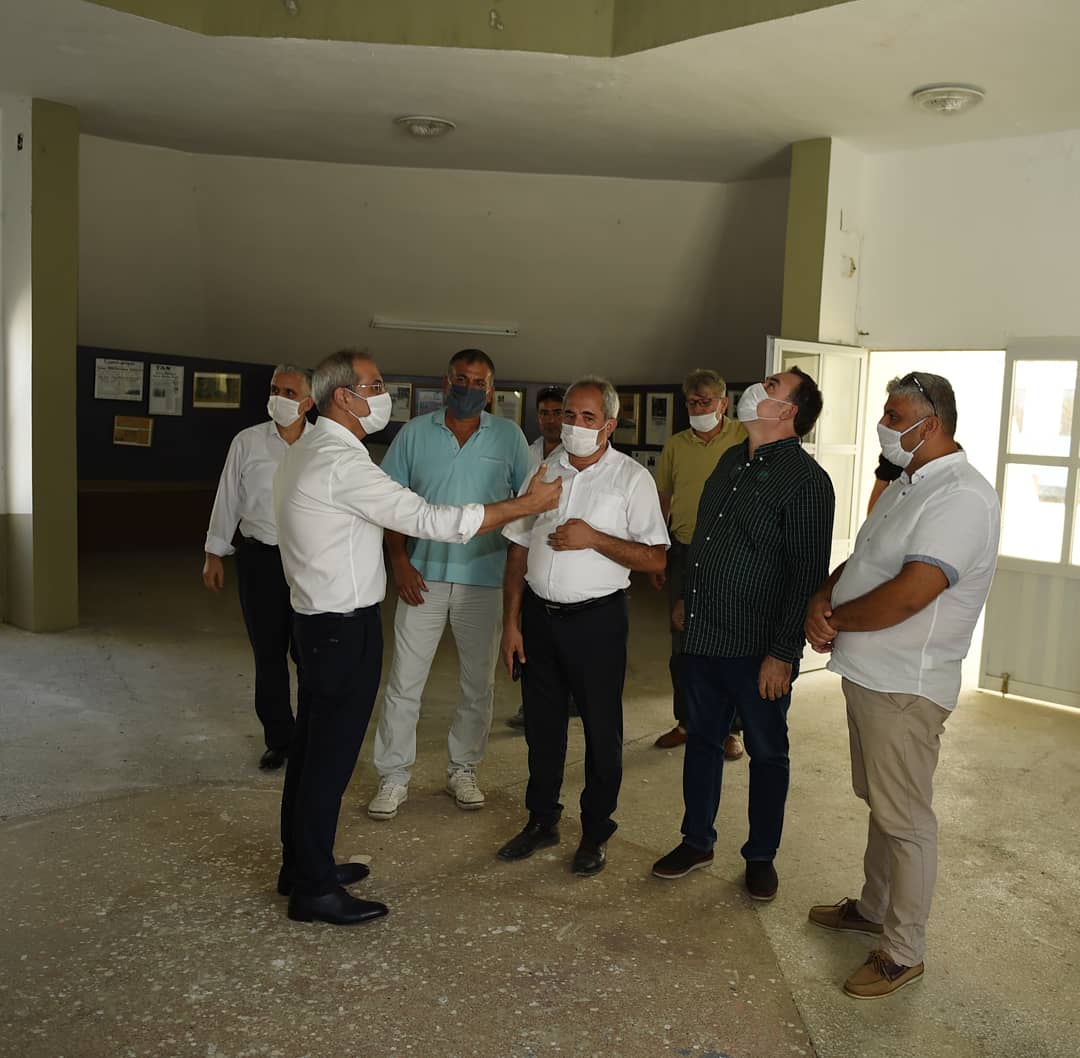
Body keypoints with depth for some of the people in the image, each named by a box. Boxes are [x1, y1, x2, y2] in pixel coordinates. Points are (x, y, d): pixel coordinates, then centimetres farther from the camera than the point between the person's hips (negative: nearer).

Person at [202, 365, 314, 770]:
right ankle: (278, 739, 25)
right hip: (260, 558, 1)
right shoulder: (247, 442, 0)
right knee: (268, 653, 9)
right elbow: (228, 499, 6)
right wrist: (214, 554, 8)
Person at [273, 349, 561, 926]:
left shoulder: (306, 451, 11)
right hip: (345, 627, -10)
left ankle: (300, 863, 32)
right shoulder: (342, 462, -22)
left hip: (318, 618, 10)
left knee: (312, 743, 18)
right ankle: (314, 890, 12)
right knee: (332, 754, 0)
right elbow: (431, 520, -25)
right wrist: (527, 504, -19)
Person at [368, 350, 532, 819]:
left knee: (479, 684, 11)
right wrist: (400, 562, -6)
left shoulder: (509, 436, 2)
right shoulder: (415, 433, 1)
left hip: (484, 579, 1)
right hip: (423, 577, 0)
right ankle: (393, 778, 16)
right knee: (404, 682, 3)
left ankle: (463, 770, 29)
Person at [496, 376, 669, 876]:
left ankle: (596, 832, 25)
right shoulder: (543, 473, 7)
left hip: (596, 618, -4)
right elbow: (518, 552, 9)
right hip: (539, 615, 4)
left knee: (601, 730, 7)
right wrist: (511, 623, 5)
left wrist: (593, 538, -20)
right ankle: (542, 820, 32)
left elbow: (655, 557, -10)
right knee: (542, 723, 15)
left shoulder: (632, 478, -6)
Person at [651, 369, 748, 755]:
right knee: (682, 644, 12)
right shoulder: (676, 445, 8)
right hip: (684, 553, 4)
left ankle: (732, 728, 18)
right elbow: (662, 504, 12)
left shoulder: (745, 438, -3)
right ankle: (686, 721, 26)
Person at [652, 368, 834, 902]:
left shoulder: (805, 480, -15)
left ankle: (761, 857, 28)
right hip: (703, 634, 8)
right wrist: (686, 597, 22)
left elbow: (807, 575, -18)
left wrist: (783, 653, -19)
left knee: (767, 753, 11)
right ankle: (697, 842, 34)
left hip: (758, 647, -7)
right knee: (701, 739, 17)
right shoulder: (732, 460, 10)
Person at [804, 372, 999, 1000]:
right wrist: (822, 600, -6)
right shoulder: (908, 485, 12)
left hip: (905, 687, -9)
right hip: (869, 674, 10)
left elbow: (906, 595, -30)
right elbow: (861, 561, 16)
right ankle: (874, 907, 39)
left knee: (905, 819, 3)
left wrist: (834, 619, -14)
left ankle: (904, 952, 18)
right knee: (881, 804, 22)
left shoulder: (962, 497, -21)